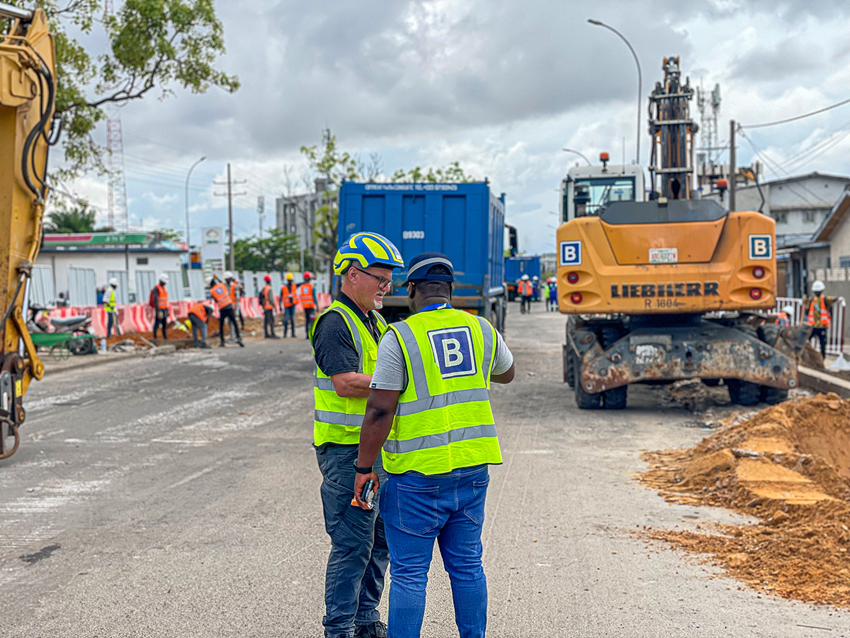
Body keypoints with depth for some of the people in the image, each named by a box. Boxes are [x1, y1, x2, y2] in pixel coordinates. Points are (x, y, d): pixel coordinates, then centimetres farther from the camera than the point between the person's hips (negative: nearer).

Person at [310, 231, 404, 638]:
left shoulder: (375, 322, 17)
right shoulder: (334, 323, -13)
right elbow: (346, 383, -24)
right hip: (346, 449, -9)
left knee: (379, 539, 15)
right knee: (352, 543, -5)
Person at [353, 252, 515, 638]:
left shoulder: (399, 337, -10)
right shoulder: (482, 330, 5)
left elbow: (379, 411, -13)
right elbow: (505, 374, 25)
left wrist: (364, 468, -6)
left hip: (417, 474, -5)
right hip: (473, 466, 5)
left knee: (409, 573, 2)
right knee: (466, 565, 16)